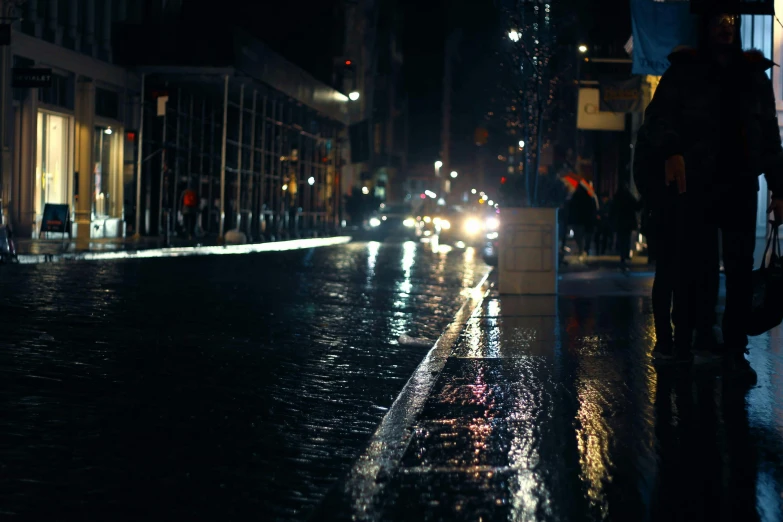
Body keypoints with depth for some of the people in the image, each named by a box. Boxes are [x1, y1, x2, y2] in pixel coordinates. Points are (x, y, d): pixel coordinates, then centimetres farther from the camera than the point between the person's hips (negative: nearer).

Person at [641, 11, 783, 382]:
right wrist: (671, 153, -24)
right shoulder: (685, 71, 7)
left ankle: (734, 351, 4)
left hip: (741, 186, 3)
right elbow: (659, 115, -4)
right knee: (696, 268, -6)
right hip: (698, 186, -3)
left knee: (740, 271, -1)